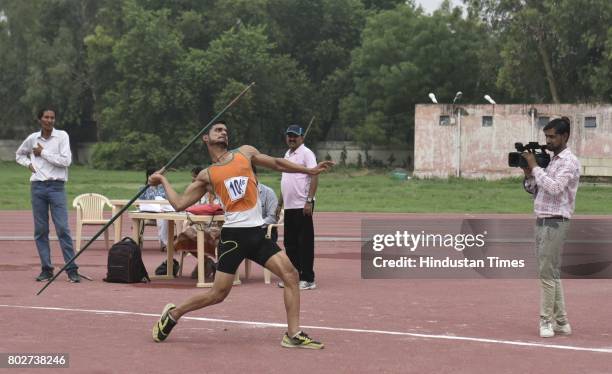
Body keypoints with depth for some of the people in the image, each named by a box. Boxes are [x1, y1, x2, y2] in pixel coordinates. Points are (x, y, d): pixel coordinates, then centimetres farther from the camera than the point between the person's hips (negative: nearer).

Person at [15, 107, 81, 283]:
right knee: (40, 230, 4)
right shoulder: (32, 138, 8)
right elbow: (19, 154, 26)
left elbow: (66, 161, -13)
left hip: (56, 187, -3)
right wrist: (28, 163, 6)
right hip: (37, 187, 3)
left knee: (63, 228, -9)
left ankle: (72, 269, -7)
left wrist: (43, 153, -9)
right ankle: (46, 269, 10)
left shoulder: (62, 136, -2)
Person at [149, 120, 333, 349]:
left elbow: (277, 164, 21)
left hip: (257, 233, 4)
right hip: (233, 235, -4)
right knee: (218, 294, -4)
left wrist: (310, 170, 19)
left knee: (290, 274, -10)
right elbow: (179, 204, 8)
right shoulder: (207, 175, 8)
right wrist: (163, 181, 12)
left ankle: (293, 335, -6)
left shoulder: (245, 153, 14)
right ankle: (172, 314, 18)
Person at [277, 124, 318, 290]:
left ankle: (308, 279, -3)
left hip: (302, 206, -9)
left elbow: (314, 177, -16)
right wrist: (280, 203, 22)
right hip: (289, 207, 9)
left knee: (305, 243, -6)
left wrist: (309, 201, -23)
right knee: (290, 243, 12)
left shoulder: (306, 153, -8)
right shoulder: (287, 154, 18)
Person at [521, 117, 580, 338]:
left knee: (547, 272, -9)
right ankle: (561, 321, 15)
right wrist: (528, 174, 1)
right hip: (541, 222, 9)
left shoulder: (569, 162, -9)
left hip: (555, 223, -9)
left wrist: (535, 167, -16)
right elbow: (534, 189, 19)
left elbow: (554, 187, -23)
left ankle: (547, 320, -3)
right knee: (551, 273, 11)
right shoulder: (550, 161, 17)